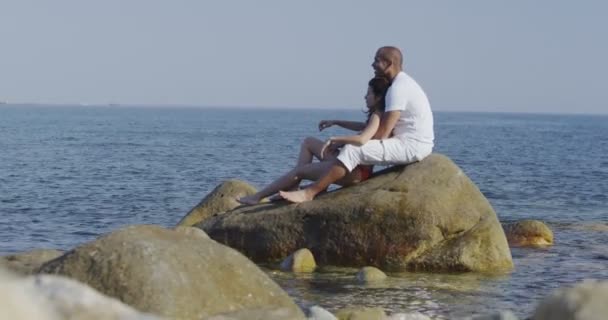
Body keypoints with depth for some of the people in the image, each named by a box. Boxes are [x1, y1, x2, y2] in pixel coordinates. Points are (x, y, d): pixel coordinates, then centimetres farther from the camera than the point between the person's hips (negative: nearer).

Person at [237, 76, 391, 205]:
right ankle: (293, 187, 10)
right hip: (352, 164, 10)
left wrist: (334, 139, -28)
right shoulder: (377, 115, 12)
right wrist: (335, 122, 26)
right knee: (308, 143, 19)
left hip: (356, 171, -10)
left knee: (298, 170, -2)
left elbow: (362, 139, -39)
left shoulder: (377, 116, -20)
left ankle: (258, 197, 9)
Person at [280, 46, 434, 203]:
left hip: (411, 146, -11)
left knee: (352, 151, -18)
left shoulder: (398, 88, -16)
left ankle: (309, 193, -21)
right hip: (415, 145, 11)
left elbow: (382, 133, -20)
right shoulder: (403, 83, 17)